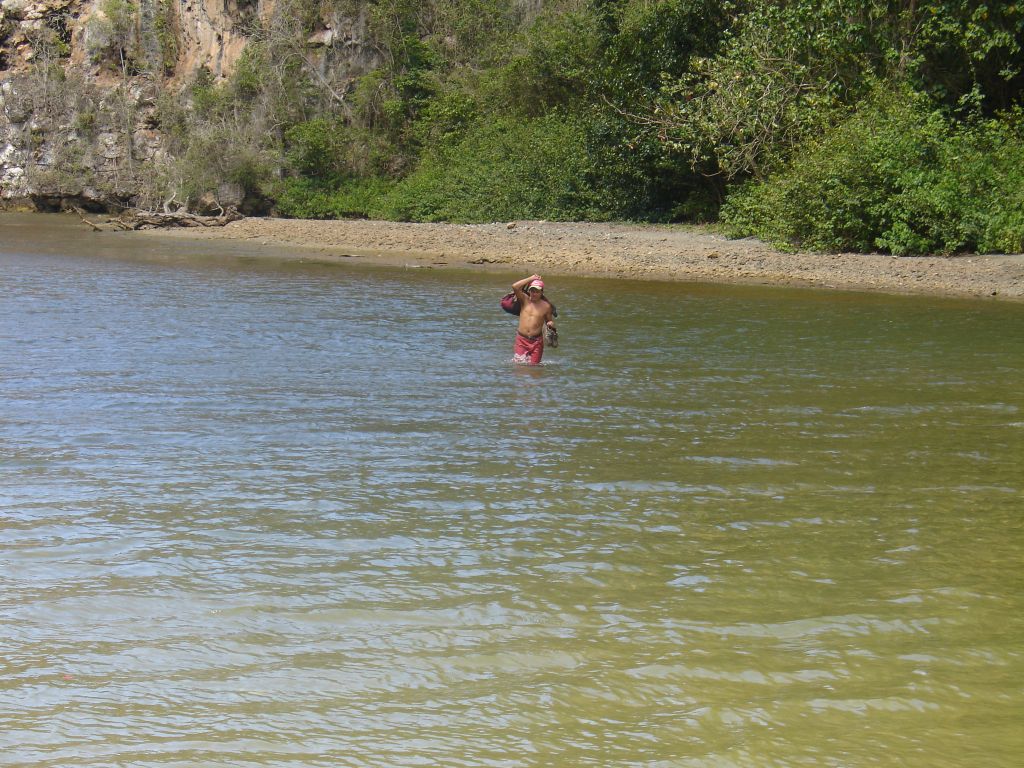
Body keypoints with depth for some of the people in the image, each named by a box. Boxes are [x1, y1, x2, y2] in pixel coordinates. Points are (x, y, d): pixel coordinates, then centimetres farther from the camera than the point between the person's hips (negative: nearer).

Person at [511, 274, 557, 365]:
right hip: (521, 340, 0)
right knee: (519, 363, -7)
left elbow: (549, 321, 13)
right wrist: (531, 278, -6)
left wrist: (551, 324, -12)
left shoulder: (546, 306, 2)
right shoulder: (525, 300, 3)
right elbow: (515, 286, -11)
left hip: (536, 341, 0)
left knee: (533, 364, 1)